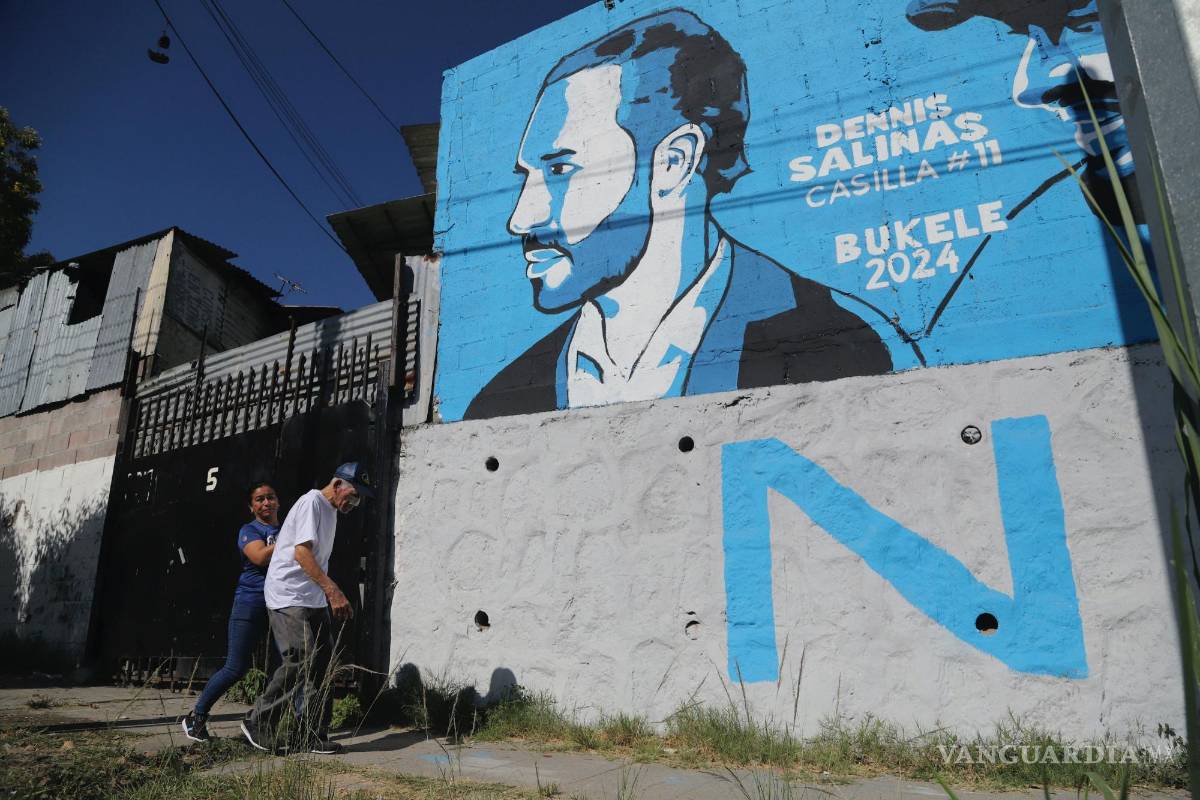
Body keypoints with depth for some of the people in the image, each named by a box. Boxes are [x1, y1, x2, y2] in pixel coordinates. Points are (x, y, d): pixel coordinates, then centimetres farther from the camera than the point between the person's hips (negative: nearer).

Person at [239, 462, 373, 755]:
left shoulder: (331, 511, 17)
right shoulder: (311, 503, -12)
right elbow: (301, 553, -22)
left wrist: (332, 598, 17)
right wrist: (333, 591, -27)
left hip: (315, 601, 9)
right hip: (289, 598, -9)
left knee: (323, 666, 6)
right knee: (301, 662, -11)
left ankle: (315, 736, 13)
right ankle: (257, 724, 6)